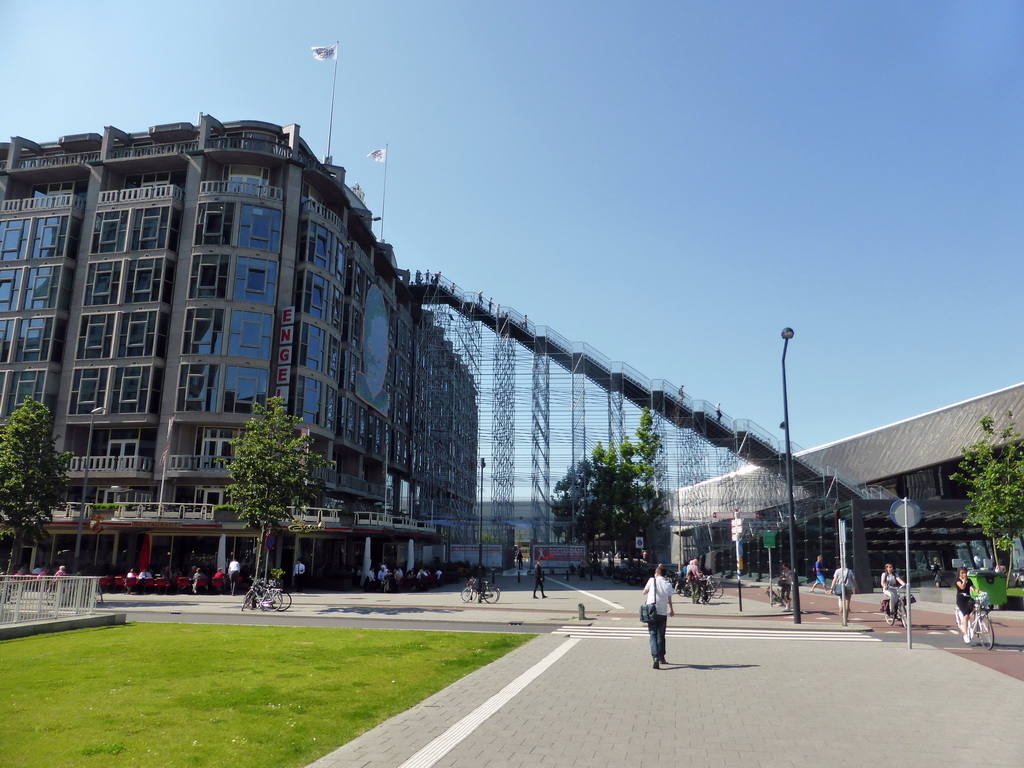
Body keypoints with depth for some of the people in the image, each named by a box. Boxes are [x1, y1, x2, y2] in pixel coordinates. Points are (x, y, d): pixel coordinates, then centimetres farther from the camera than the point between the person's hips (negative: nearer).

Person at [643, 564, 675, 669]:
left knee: (653, 635, 1)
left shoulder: (652, 580, -4)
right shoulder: (668, 585, 0)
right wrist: (672, 611, 22)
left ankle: (655, 657, -17)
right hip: (663, 613, 2)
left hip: (651, 612, -2)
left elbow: (644, 592, 7)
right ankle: (661, 658, 24)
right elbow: (669, 600, 6)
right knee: (661, 636, 16)